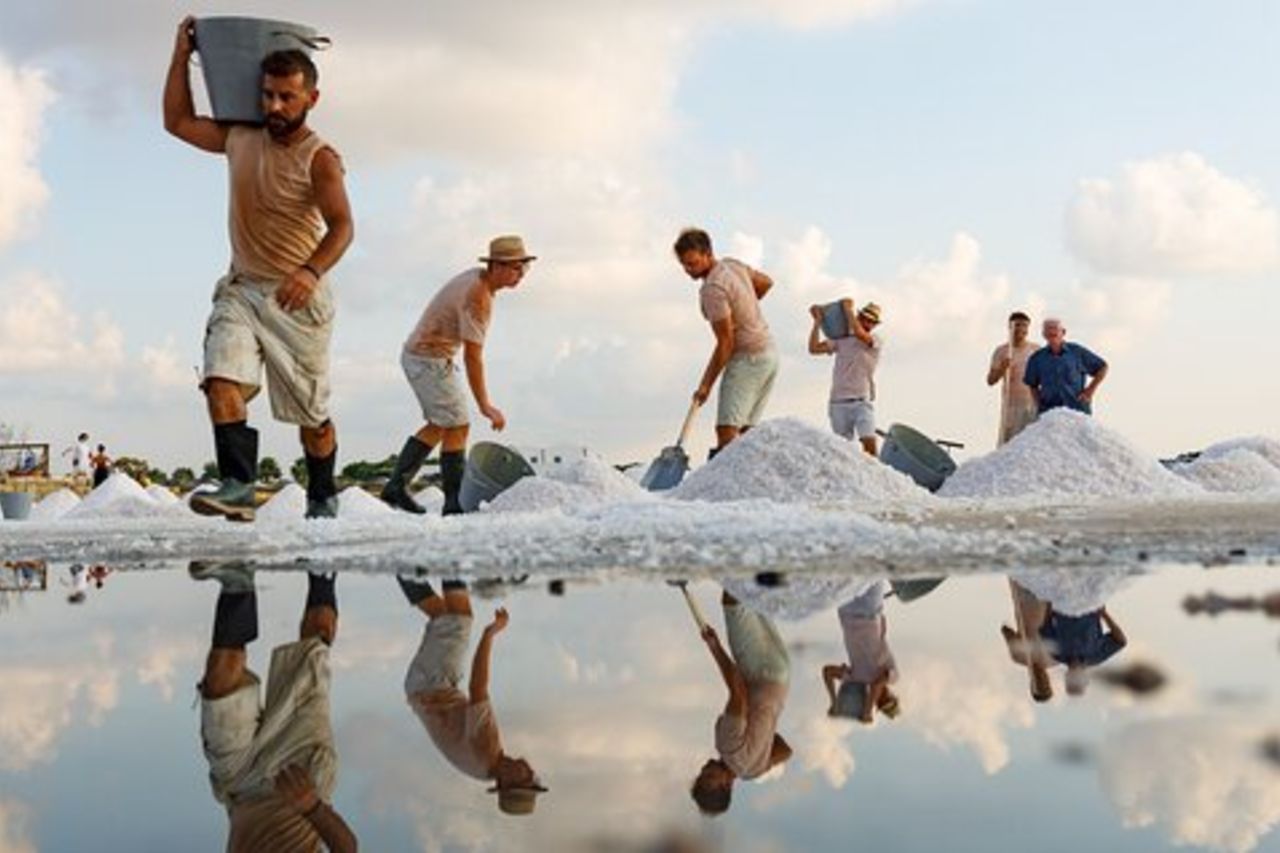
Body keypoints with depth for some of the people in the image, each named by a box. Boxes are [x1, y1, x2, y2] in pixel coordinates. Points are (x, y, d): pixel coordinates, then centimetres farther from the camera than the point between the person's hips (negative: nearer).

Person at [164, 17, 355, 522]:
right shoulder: (240, 138, 7)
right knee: (222, 379, -22)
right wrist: (182, 56, 12)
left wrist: (312, 271, -42)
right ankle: (237, 486, -31)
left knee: (311, 412, 5)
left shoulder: (319, 159, -11)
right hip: (241, 289, 4)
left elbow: (342, 226, -23)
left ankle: (323, 499, 25)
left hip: (297, 297, -4)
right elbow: (178, 122, 20)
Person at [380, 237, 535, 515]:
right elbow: (472, 357, -27)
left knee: (439, 426, 17)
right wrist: (485, 406, -25)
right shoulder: (478, 298, -25)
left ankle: (396, 486, 17)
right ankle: (455, 502, -4)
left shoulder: (477, 277, 5)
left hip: (416, 354, 10)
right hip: (430, 360, -10)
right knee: (456, 427, -6)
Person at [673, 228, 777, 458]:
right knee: (747, 431, 8)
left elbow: (726, 343, -20)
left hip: (747, 359, -9)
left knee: (727, 431, -15)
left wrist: (705, 385, -14)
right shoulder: (732, 264, 6)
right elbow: (765, 282, 24)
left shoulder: (713, 289, -21)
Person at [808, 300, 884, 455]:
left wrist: (847, 308, -3)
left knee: (869, 442, -21)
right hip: (839, 403, 3)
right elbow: (814, 348, 7)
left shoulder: (875, 341, 5)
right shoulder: (841, 340, 15)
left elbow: (858, 333, -16)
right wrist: (818, 322, 5)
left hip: (862, 402, -3)